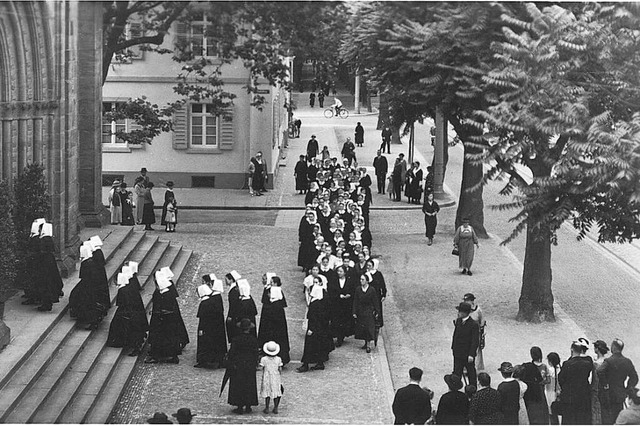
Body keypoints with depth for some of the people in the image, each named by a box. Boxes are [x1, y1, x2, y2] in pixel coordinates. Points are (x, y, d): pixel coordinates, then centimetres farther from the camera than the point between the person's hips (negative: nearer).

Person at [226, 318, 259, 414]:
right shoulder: (253, 340, -8)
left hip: (238, 365, -2)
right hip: (250, 365, 2)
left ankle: (240, 407, 8)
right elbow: (256, 353, -2)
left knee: (238, 386, 7)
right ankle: (248, 406, 18)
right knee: (249, 385, 13)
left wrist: (230, 365, 0)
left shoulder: (235, 339, -13)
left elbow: (232, 353, -10)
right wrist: (255, 364, 11)